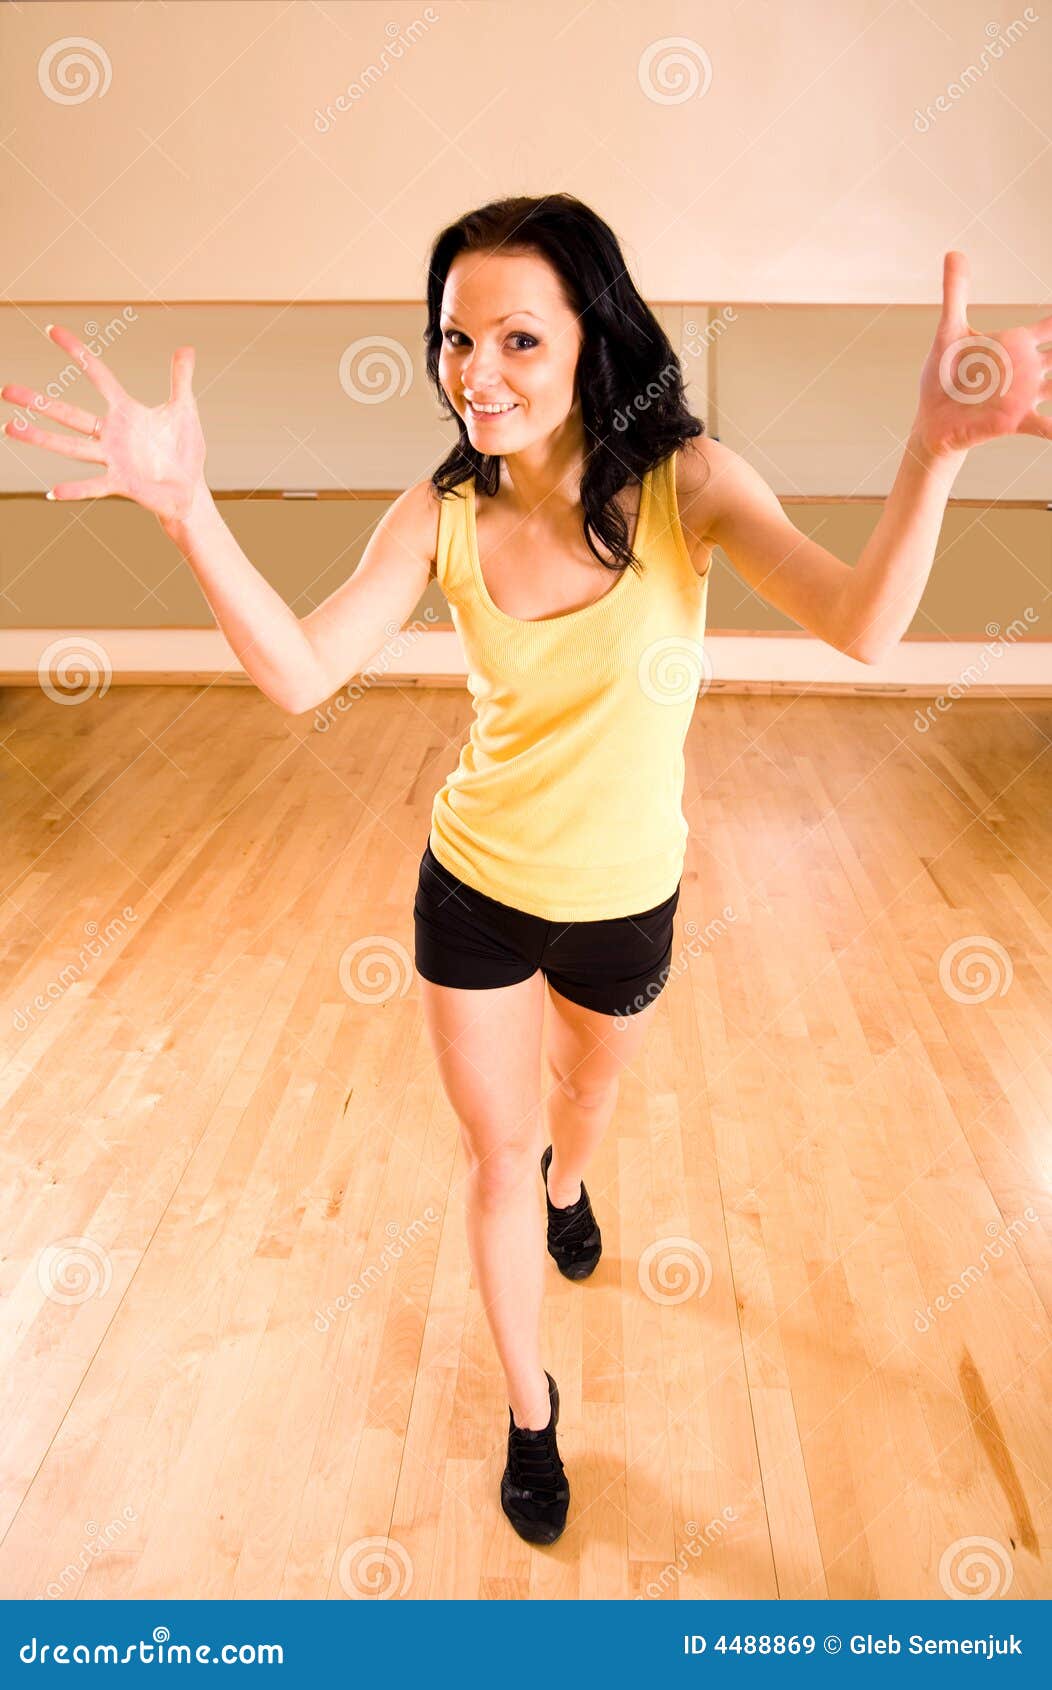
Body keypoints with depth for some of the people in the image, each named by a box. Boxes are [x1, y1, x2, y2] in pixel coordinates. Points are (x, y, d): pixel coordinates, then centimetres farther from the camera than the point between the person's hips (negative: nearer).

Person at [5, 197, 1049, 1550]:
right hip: (474, 887, 1)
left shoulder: (686, 484, -19)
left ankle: (567, 1183, 69)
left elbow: (860, 628, -31)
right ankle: (528, 1405, 40)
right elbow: (298, 675, -24)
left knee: (586, 1093, 29)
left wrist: (934, 449, -48)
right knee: (493, 1152, 14)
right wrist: (184, 503, -36)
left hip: (625, 897, 0)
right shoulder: (442, 514, -14)